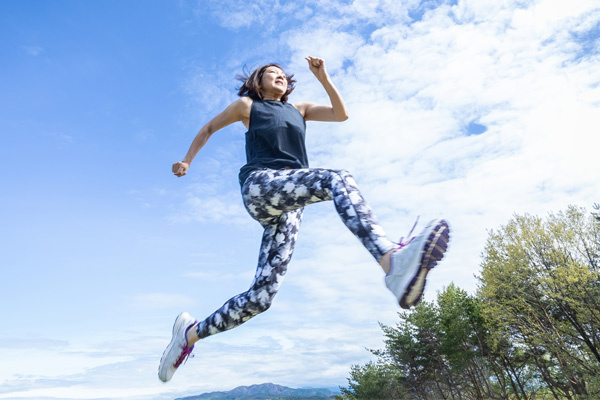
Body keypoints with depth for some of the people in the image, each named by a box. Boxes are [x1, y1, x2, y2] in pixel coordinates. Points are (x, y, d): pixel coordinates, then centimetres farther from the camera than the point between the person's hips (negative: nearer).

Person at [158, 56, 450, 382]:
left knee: (260, 297, -7)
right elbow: (209, 128, 32)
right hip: (260, 186, -5)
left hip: (288, 207, 5)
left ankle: (191, 333, 13)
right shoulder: (247, 105, 22)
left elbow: (341, 114, 20)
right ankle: (392, 261, -58)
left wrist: (323, 78, 12)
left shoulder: (298, 110, 31)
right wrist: (187, 160, 29)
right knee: (338, 179, -33)